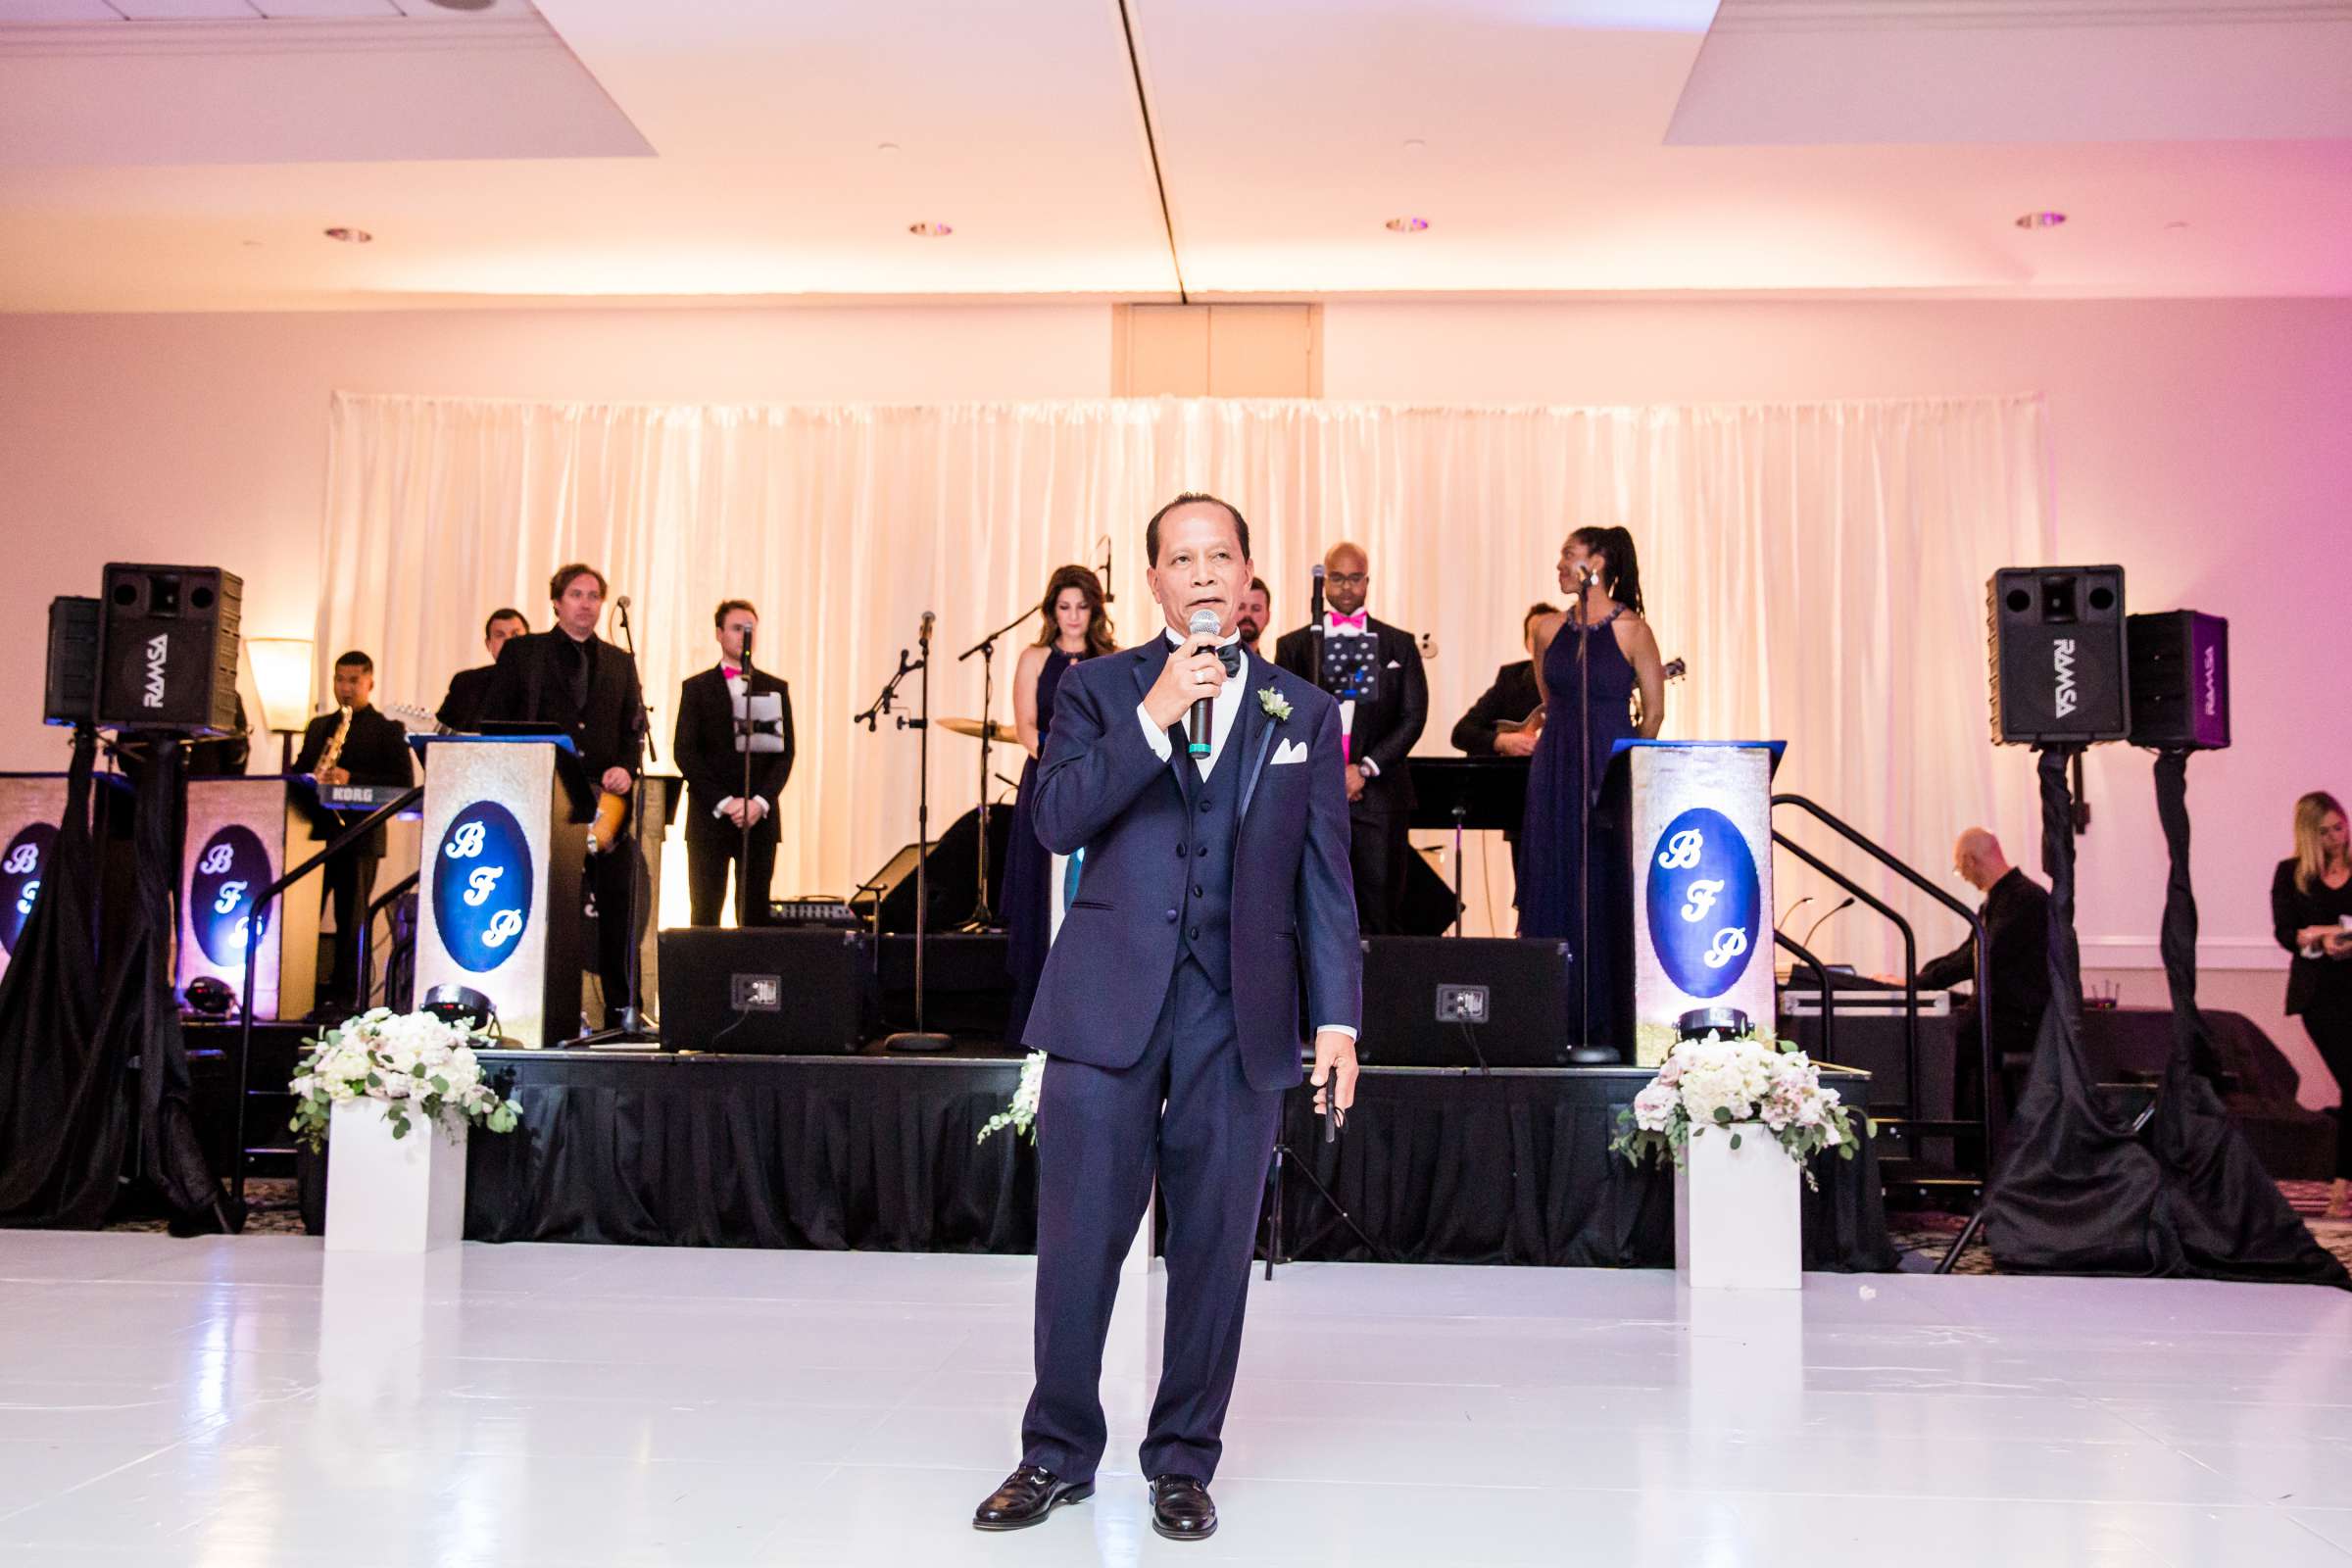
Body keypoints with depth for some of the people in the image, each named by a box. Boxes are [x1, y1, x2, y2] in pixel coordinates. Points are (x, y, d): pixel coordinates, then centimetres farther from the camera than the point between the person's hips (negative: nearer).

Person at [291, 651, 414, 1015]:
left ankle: (344, 996, 0)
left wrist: (351, 779, -19)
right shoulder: (318, 726, 20)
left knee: (350, 920, -3)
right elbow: (299, 770, 23)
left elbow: (404, 782, -8)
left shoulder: (388, 730, 1)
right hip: (314, 830, 6)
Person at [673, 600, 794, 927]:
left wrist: (760, 801, -9)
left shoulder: (776, 688, 11)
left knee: (755, 915, 0)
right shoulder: (696, 688, 6)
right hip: (709, 816, -1)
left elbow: (785, 752, 6)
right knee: (705, 914, -2)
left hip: (759, 817, 1)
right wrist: (723, 802, -11)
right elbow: (684, 752, -1)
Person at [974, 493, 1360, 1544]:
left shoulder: (1304, 713, 12)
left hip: (1241, 1016, 1)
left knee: (1214, 1247, 7)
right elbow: (1057, 820, -6)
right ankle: (1058, 1453, 21)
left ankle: (1183, 1462, 23)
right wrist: (1152, 721, -15)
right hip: (1110, 1003, -1)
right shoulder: (1100, 689, 9)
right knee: (1078, 1240, 3)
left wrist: (1337, 1017, 3)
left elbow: (1325, 878, 9)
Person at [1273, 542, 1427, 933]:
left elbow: (1413, 718, 3)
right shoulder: (1295, 646, 11)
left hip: (1379, 796, 0)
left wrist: (1365, 769, -8)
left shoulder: (1400, 645, 10)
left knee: (1380, 917, 0)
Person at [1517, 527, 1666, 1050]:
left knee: (1609, 888, -2)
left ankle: (1610, 1021, 6)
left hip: (1612, 770, -4)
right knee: (1554, 886, 3)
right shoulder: (1549, 629, 7)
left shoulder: (1631, 630, -6)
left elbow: (1654, 711, 0)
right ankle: (1560, 1019, 10)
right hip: (1555, 771, 5)